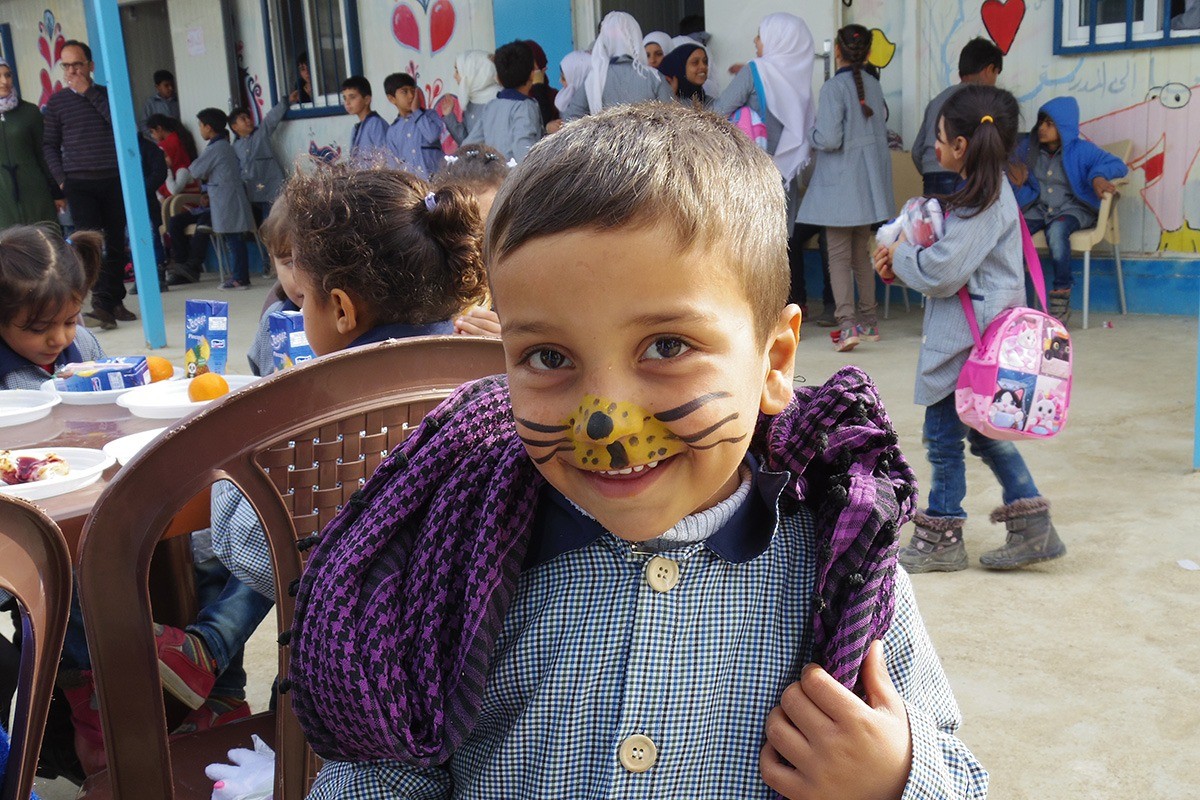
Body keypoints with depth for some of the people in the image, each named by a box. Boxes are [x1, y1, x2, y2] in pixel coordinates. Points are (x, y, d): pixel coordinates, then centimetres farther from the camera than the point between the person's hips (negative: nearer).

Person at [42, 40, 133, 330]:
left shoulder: (106, 94, 8)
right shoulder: (57, 101, 9)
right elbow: (49, 144, 12)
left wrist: (89, 92, -10)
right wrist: (61, 179, 1)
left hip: (113, 180, 1)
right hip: (79, 183, -1)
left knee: (115, 243, 6)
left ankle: (114, 302, 16)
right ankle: (102, 304, -18)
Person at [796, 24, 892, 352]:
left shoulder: (834, 87, -14)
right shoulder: (873, 86, 6)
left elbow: (828, 139, -20)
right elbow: (881, 131, 14)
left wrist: (810, 134, 0)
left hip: (840, 182, -6)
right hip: (870, 179, 7)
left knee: (839, 257, -4)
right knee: (862, 253, 17)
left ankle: (848, 324, -15)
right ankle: (869, 320, 24)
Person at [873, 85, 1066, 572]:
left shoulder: (982, 203, -20)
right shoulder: (990, 192, 12)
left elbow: (940, 272, -24)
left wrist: (900, 255, -5)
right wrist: (903, 258, 4)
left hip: (969, 343, -10)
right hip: (980, 336, 10)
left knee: (943, 436, 2)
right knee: (984, 432, 18)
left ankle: (941, 539, 16)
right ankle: (1031, 526, 23)